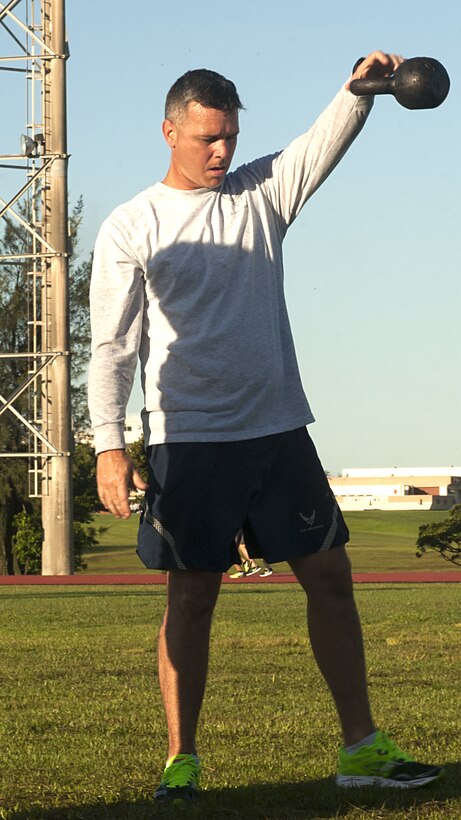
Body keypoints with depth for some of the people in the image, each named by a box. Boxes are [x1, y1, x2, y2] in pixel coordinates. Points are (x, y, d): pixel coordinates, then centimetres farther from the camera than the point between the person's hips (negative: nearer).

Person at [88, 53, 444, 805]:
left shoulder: (261, 193, 9)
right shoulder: (131, 228, -2)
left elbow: (324, 144, -5)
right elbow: (113, 346, -5)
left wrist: (359, 89, -25)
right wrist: (110, 445, -14)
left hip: (277, 431, 4)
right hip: (188, 440, -4)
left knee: (330, 575, 3)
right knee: (192, 596, -1)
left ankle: (362, 747, 10)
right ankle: (181, 759, 8)